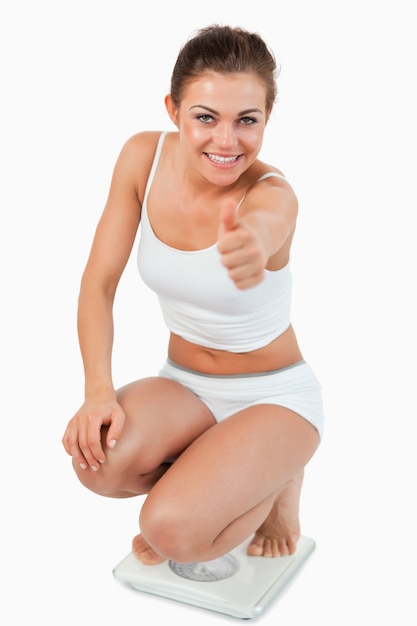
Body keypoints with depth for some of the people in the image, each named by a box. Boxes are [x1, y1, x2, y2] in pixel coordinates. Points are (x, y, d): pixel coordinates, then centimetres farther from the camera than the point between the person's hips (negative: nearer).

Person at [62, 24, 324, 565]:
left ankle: (274, 483, 8)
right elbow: (99, 283, -10)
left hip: (273, 398, -3)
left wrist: (250, 245, -75)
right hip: (185, 386, 4)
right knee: (100, 462, -28)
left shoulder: (272, 195, -23)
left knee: (172, 531, -25)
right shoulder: (144, 156, -11)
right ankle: (202, 482, 7)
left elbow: (260, 227, -50)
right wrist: (99, 390, -23)